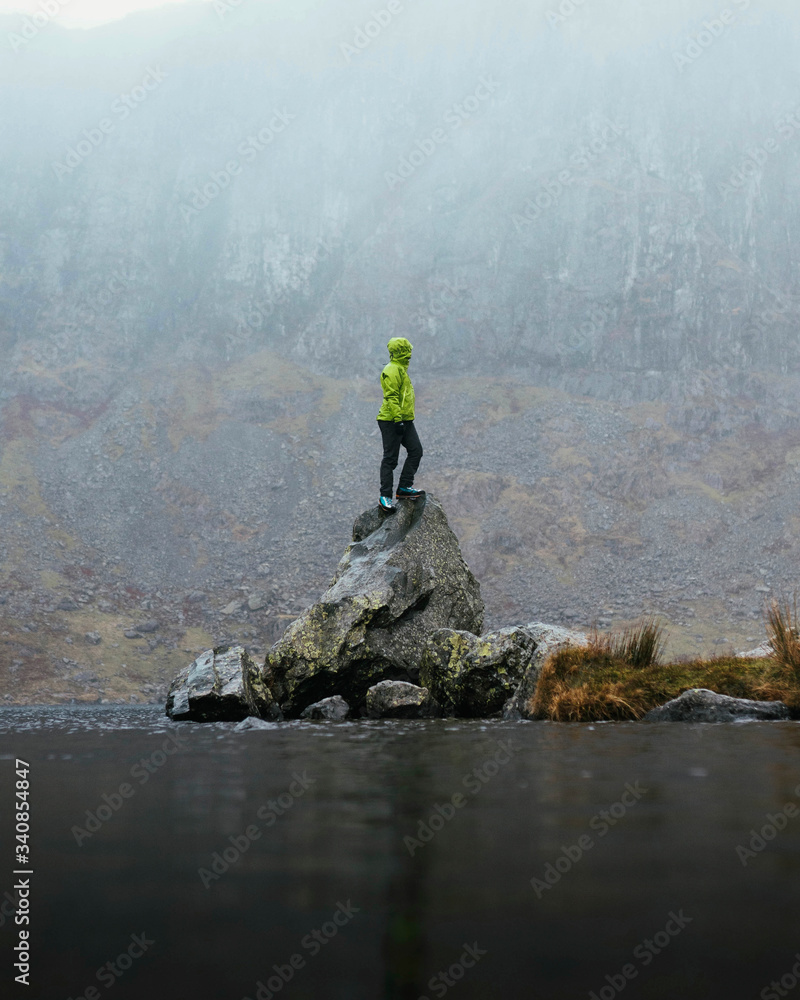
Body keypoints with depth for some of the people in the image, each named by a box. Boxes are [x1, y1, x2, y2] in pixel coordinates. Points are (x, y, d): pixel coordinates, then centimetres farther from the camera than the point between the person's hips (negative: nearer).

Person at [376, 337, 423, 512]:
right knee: (390, 459, -6)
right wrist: (397, 419, -26)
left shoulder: (401, 369, 19)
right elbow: (391, 397, -21)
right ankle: (385, 497, -1)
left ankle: (404, 487, 7)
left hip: (405, 421, 10)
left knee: (415, 451, 3)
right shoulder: (392, 370, -13)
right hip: (392, 421, -10)